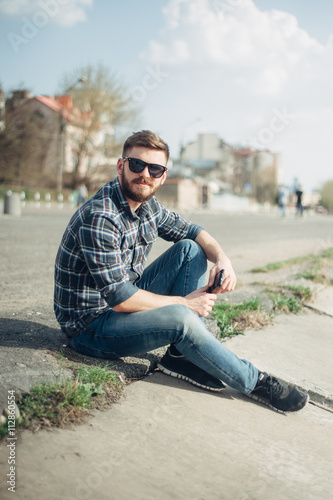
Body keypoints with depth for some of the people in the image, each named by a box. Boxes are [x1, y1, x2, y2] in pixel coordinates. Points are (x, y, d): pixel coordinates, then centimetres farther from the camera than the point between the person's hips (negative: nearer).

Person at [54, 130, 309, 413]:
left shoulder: (147, 205, 0)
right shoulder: (100, 219, -27)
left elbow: (191, 230, 12)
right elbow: (120, 299, -29)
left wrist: (222, 258, -10)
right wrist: (185, 302, -18)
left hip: (128, 301, 9)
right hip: (91, 325, -9)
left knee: (190, 249, 0)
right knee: (182, 318, -31)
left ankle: (180, 355, -6)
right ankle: (253, 381, -6)